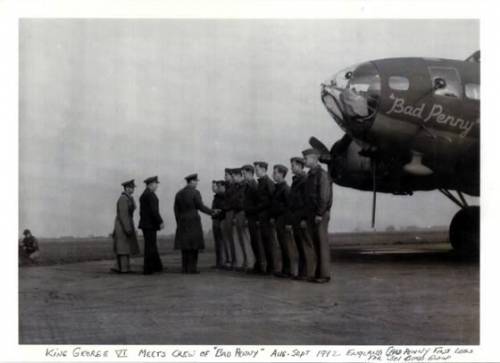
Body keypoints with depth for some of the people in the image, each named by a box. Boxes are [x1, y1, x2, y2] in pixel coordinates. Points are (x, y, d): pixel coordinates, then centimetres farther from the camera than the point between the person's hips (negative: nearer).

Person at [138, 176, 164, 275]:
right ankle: (148, 269, -2)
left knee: (151, 247, 12)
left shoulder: (143, 195, 17)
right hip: (150, 225, -10)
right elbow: (154, 210, -21)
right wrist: (161, 222, -17)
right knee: (150, 247, -5)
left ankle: (157, 267, 17)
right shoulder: (150, 194, -15)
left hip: (145, 224, 10)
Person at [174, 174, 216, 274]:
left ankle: (185, 268, 6)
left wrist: (179, 222, 16)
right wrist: (212, 212, 4)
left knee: (185, 245, 7)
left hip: (182, 222, 6)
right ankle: (192, 268, -5)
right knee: (193, 245, -2)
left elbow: (176, 209, 9)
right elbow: (200, 206, -9)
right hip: (193, 221, -5)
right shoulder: (195, 192, -8)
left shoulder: (179, 193, 9)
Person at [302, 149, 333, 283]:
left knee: (322, 245, -5)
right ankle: (319, 273, 14)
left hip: (320, 215, -9)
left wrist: (319, 215, -20)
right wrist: (309, 216, 15)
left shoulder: (322, 174, -12)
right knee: (316, 245, 9)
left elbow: (324, 196, -18)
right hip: (312, 215, 9)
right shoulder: (310, 175, 16)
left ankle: (324, 274, -2)